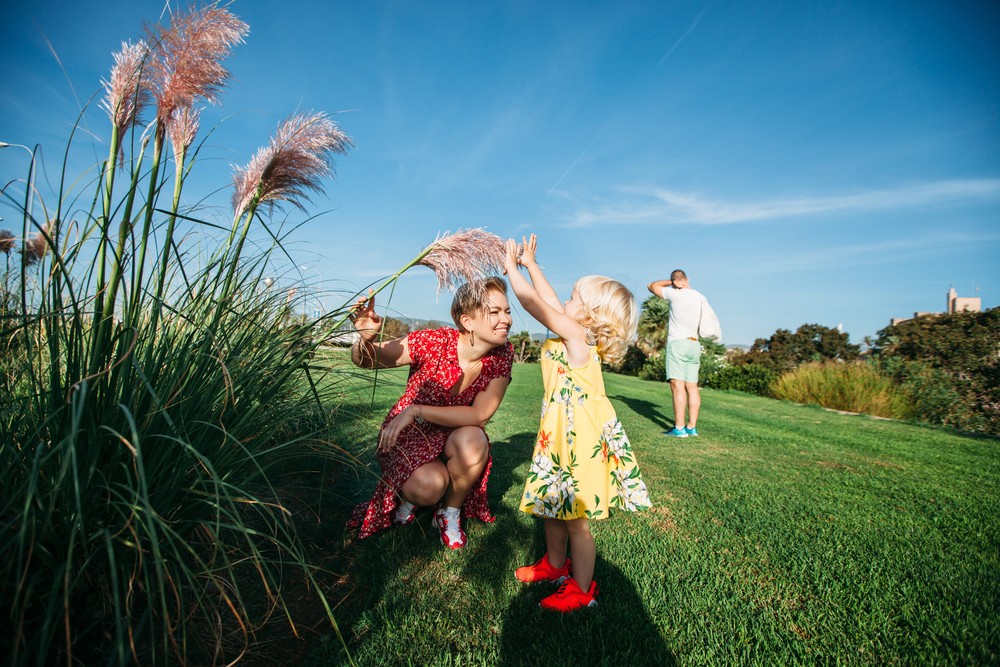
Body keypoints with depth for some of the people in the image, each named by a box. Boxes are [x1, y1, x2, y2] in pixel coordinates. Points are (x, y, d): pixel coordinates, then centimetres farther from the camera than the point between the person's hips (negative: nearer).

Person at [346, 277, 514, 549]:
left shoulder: (503, 354, -16)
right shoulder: (433, 342, -24)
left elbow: (479, 415, -21)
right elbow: (365, 360, -13)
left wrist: (417, 410, -29)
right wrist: (366, 339, -37)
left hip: (453, 437, 3)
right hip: (407, 434, -2)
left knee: (473, 441, -31)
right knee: (428, 488, -29)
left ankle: (450, 515, -1)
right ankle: (407, 496, 11)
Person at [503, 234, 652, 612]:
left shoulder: (577, 336, -18)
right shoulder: (577, 335, 7)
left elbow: (536, 304, -19)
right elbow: (549, 304, 16)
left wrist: (512, 268, -8)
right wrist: (531, 265, 20)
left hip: (581, 439, -10)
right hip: (559, 434, 10)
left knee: (576, 518, 5)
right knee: (552, 506, 22)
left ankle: (582, 590, 23)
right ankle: (555, 565, 41)